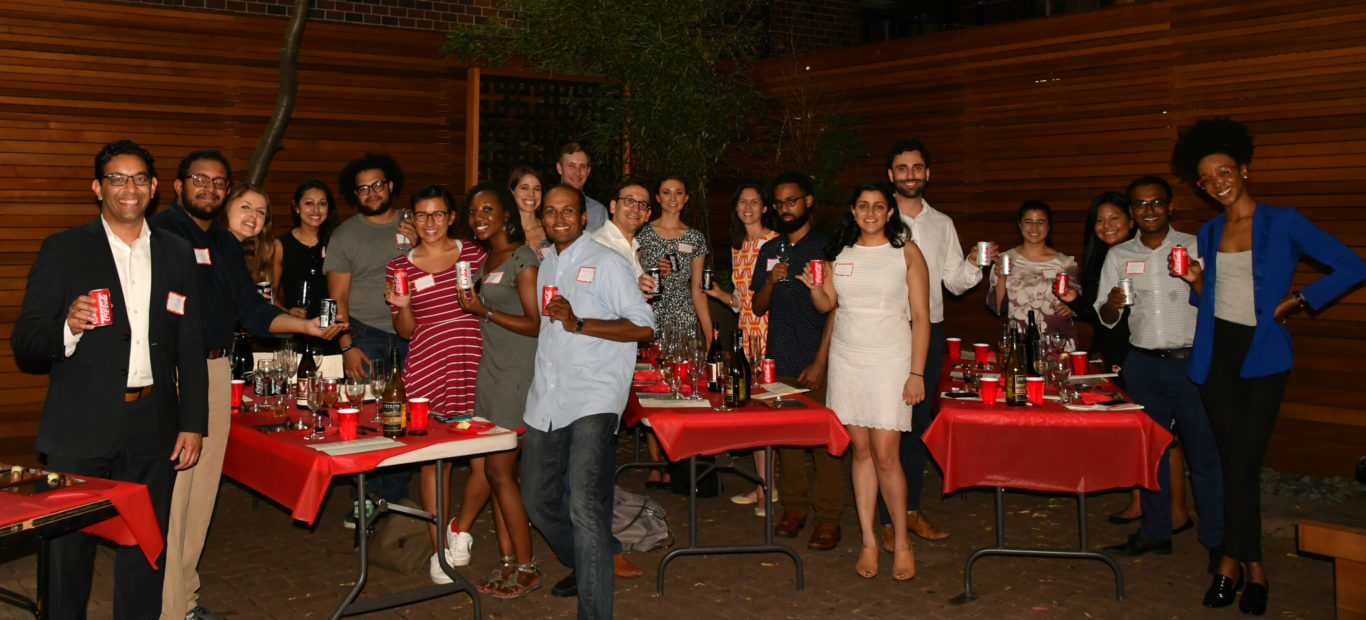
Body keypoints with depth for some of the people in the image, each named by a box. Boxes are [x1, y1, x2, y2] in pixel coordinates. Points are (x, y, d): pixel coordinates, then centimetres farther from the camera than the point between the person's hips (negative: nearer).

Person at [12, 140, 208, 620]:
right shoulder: (63, 250, 1)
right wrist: (68, 327, -24)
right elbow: (25, 342, -3)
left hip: (153, 428, 3)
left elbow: (191, 347, 11)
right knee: (69, 548, 5)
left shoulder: (176, 254, 10)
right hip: (81, 429, -2)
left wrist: (193, 424, 6)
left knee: (146, 551, 10)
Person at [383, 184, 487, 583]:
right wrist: (401, 307, -8)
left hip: (474, 369, 0)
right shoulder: (400, 267, 7)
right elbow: (405, 331, 10)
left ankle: (462, 528, 25)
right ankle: (439, 549, 20)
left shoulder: (475, 254, 7)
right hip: (426, 373, 0)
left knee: (486, 463, -4)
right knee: (433, 461, 4)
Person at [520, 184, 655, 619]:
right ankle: (584, 568, 40)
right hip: (546, 399, 8)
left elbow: (644, 327, -10)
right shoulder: (542, 265, 18)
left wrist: (579, 324, -17)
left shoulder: (606, 263, -3)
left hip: (594, 398, -8)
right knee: (538, 500, 15)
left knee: (584, 506, -20)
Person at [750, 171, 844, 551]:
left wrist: (820, 362, -12)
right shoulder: (770, 251, 14)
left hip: (816, 362, -5)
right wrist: (770, 281, -6)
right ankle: (793, 507, 18)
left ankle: (828, 517, 3)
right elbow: (758, 308, 14)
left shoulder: (825, 248, -2)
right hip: (779, 361, 5)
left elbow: (834, 310, -6)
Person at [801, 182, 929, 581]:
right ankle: (868, 541, 13)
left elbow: (920, 318, -2)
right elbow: (826, 305, 14)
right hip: (846, 359, 3)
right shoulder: (839, 254, 10)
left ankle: (901, 541, 8)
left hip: (890, 360, -3)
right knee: (860, 450, 5)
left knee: (886, 455, -8)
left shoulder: (906, 253, 0)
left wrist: (917, 374, -8)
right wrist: (814, 287, -9)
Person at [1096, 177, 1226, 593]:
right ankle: (1155, 532, 20)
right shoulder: (1118, 256, 9)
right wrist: (1112, 305, -11)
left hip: (1190, 361, -3)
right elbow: (1105, 319, 11)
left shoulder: (1196, 248, 0)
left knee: (1204, 450, -2)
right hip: (1143, 365, 4)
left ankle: (1216, 539, 7)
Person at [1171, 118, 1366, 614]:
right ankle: (1252, 567, 14)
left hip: (1262, 355, -4)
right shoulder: (1208, 233, 11)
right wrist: (1195, 284, -2)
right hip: (1215, 354, 4)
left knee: (1242, 464, -7)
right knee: (1236, 463, 6)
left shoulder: (1283, 223, -3)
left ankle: (1231, 562, 7)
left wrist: (1300, 301, -9)